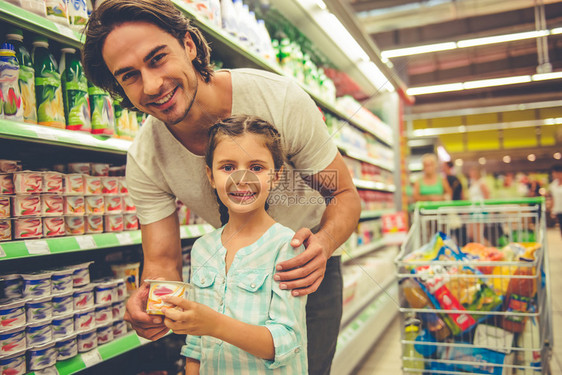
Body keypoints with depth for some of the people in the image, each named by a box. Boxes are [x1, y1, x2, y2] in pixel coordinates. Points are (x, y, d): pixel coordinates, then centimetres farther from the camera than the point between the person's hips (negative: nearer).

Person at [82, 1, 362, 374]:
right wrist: (151, 300, -40)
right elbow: (163, 262, -16)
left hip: (307, 264, -2)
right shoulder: (144, 161, -20)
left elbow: (345, 195, -19)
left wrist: (322, 244, -41)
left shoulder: (279, 99, -28)